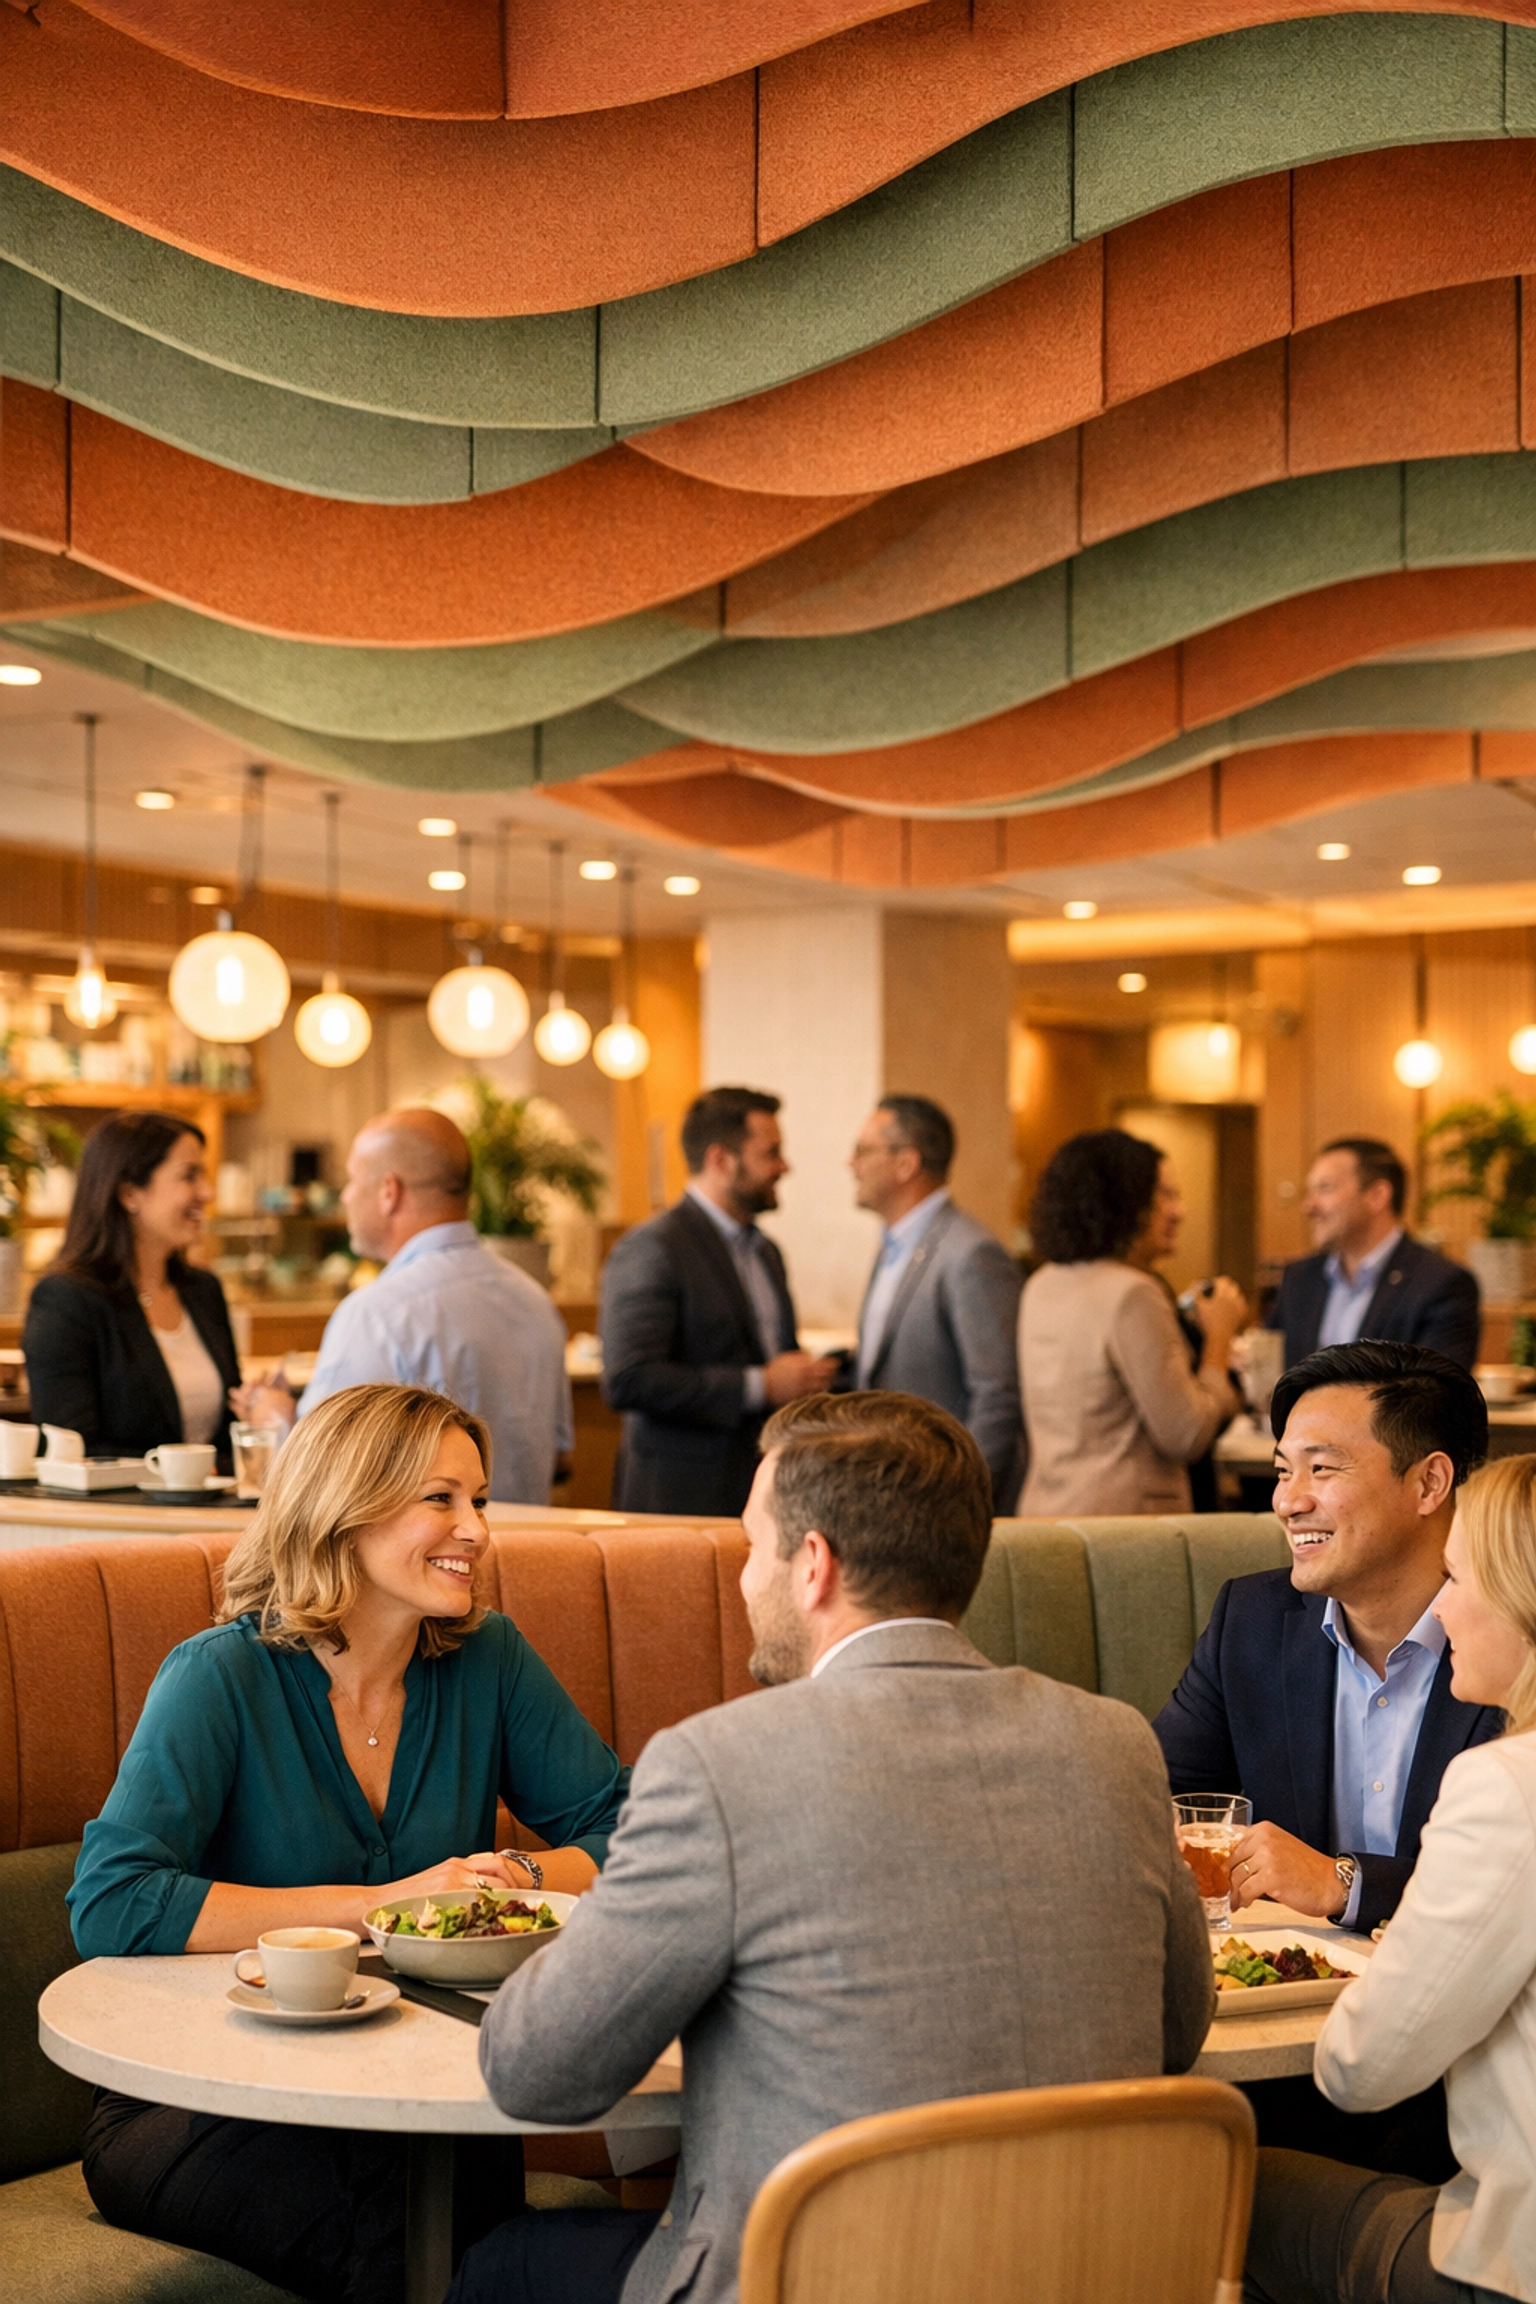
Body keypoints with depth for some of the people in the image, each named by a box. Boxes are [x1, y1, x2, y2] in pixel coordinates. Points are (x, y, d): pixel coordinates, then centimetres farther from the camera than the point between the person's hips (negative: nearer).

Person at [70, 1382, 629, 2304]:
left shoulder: (487, 1659, 3)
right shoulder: (224, 1677, -9)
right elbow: (110, 1907, -20)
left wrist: (526, 1880, -15)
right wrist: (378, 1903, -21)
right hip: (209, 2110, -3)